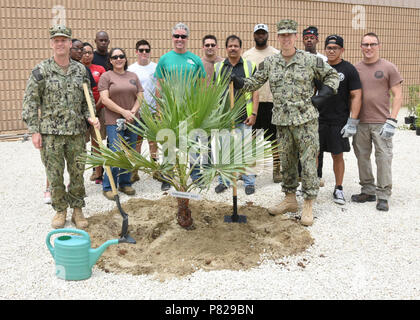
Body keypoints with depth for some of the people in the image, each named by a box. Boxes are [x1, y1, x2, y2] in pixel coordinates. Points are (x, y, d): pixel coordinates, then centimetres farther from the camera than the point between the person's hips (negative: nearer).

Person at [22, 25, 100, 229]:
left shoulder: (80, 70, 7)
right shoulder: (41, 70, -2)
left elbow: (88, 99, 15)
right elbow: (30, 102, -2)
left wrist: (90, 117, -2)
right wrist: (34, 131, -7)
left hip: (77, 132, 2)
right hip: (50, 133, -2)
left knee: (78, 172, 8)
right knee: (55, 174, 5)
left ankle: (77, 210, 23)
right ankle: (60, 210, 22)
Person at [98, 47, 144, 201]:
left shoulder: (133, 76, 15)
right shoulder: (106, 76, 1)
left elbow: (140, 97, 11)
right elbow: (105, 99, -8)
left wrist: (133, 112, -7)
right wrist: (123, 112, -15)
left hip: (132, 121, 5)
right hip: (114, 121, -5)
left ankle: (125, 183, 21)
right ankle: (108, 187, 2)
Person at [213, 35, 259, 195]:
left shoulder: (250, 66, 5)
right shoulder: (218, 67, 10)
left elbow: (255, 91, 3)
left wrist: (254, 114, -5)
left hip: (243, 117, -2)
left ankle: (249, 182, 12)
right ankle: (223, 181, 18)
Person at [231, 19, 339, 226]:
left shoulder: (310, 60, -2)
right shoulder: (269, 63, 7)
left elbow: (332, 76, 8)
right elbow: (253, 84, 10)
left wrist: (321, 96, -5)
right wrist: (237, 81, -8)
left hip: (306, 119, -3)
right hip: (282, 121, 4)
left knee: (308, 162, -2)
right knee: (286, 161, 13)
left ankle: (308, 205, 7)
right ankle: (290, 200, 27)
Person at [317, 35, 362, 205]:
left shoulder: (349, 69, -4)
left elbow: (356, 96, -7)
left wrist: (352, 122, -14)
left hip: (339, 121, -3)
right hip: (319, 119, 3)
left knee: (337, 155, 5)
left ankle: (338, 189, 18)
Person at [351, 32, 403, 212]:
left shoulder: (388, 67, 1)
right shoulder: (355, 69, 10)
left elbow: (398, 96, -2)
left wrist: (391, 121, -11)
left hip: (381, 123, -3)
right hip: (360, 123, 4)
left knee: (383, 158, -4)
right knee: (362, 157, 9)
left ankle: (383, 196, 5)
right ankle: (368, 191, 22)